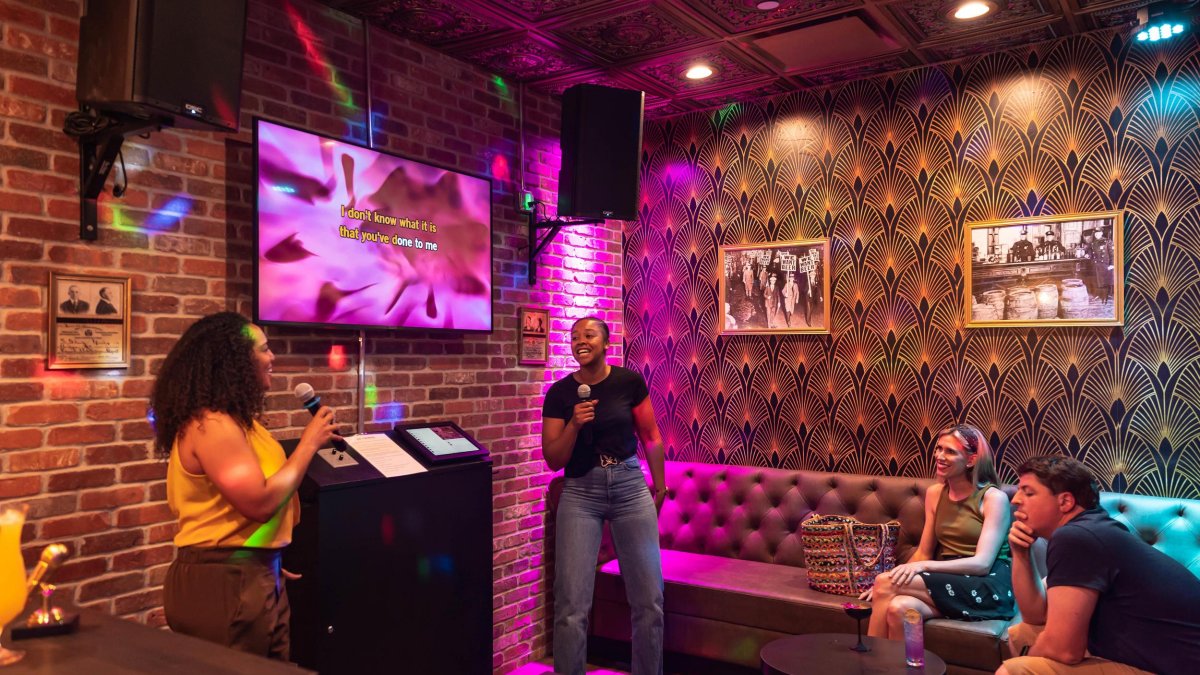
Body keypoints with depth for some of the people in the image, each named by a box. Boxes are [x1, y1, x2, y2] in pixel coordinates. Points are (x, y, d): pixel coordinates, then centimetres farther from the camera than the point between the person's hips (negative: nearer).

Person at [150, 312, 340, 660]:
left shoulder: (233, 419, 11)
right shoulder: (211, 424, -20)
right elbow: (261, 503, -24)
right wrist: (309, 443, -16)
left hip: (253, 575, 9)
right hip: (225, 584, -9)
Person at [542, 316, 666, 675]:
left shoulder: (630, 382, -2)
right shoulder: (559, 393, -2)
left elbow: (651, 436, 10)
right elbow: (554, 460, -2)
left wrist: (660, 486, 15)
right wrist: (574, 424, -17)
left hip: (631, 488, 1)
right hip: (580, 494, 0)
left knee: (649, 600, 3)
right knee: (571, 607, -5)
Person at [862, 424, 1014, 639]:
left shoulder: (993, 498, -5)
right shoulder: (934, 493, 13)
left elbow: (982, 563, -14)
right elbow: (924, 553, 14)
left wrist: (923, 566, -24)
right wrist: (896, 578, -3)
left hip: (988, 587, -4)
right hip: (946, 581, 5)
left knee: (885, 582, -25)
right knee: (898, 608, -32)